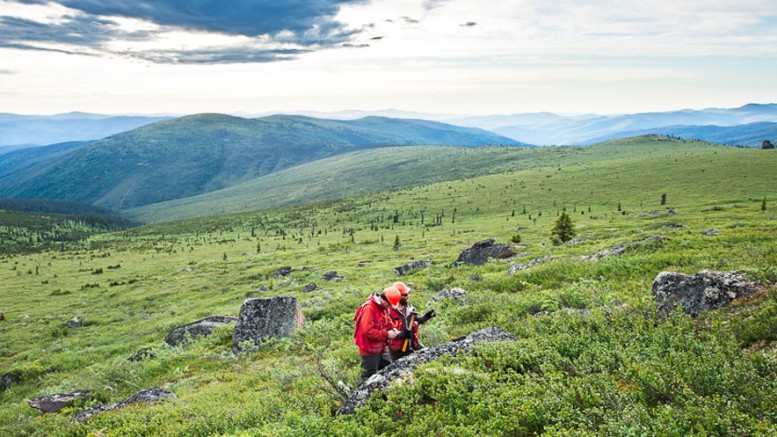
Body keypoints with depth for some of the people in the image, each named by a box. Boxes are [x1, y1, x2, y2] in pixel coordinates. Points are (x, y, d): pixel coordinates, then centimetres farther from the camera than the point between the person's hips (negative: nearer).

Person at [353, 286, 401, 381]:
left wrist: (392, 329, -3)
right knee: (369, 376, 2)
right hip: (369, 349, -9)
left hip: (380, 347, 9)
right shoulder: (369, 308, -23)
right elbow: (367, 330, -28)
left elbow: (387, 322, 19)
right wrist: (386, 334, -23)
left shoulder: (383, 307, 6)